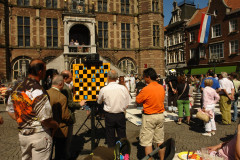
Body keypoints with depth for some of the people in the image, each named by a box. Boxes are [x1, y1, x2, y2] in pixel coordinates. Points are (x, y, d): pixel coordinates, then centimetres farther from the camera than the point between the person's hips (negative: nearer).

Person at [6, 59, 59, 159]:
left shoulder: (16, 88, -1)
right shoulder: (39, 92, -25)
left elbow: (10, 110, 11)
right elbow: (46, 120, -24)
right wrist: (56, 125, -5)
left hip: (22, 134, 7)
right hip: (39, 136, -7)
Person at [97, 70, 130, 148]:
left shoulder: (103, 89, -10)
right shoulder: (123, 88, -7)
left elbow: (99, 102, 8)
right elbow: (127, 104, -1)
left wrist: (97, 97, 30)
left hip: (109, 116, -1)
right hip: (121, 115, 1)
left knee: (110, 137, 13)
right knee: (122, 136, 13)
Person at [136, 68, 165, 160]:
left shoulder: (146, 89, -19)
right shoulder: (161, 87, 1)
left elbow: (138, 100, -9)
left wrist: (140, 93, 5)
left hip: (149, 117, -7)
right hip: (160, 115, 7)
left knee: (147, 142, 5)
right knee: (160, 140, 19)